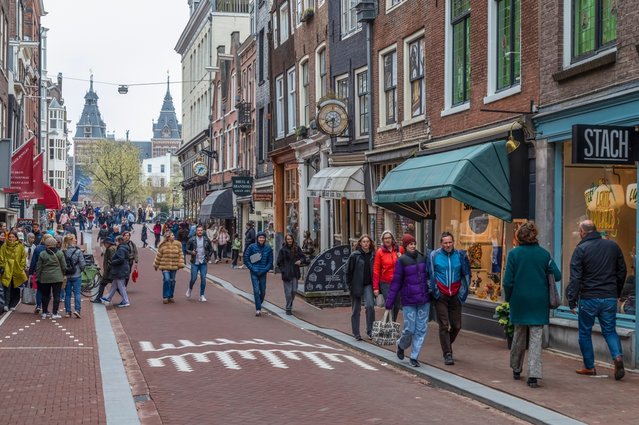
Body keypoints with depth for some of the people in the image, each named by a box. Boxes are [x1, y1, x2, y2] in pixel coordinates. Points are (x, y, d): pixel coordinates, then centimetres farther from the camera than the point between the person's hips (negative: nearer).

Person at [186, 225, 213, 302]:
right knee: (194, 278, -2)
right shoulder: (192, 240, -3)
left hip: (204, 262, 2)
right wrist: (191, 252, -18)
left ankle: (202, 296, 6)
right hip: (195, 262, -1)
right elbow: (187, 249, 1)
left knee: (203, 279, -3)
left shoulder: (206, 240, 3)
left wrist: (208, 258, 5)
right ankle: (190, 289, 31)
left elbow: (211, 250, 14)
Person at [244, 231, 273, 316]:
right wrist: (252, 269, -8)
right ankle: (258, 309, -5)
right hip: (254, 272, -2)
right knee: (256, 290, -10)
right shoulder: (251, 247, -4)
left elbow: (270, 261, 6)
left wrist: (265, 270, -6)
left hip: (263, 273, 2)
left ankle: (259, 305, 31)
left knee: (263, 292, 7)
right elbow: (246, 259, 0)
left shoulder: (268, 248, 1)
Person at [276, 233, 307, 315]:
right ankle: (288, 309, 4)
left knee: (294, 290, 7)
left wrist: (300, 261, -8)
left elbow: (303, 257, 13)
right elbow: (279, 262, -1)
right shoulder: (283, 249, -3)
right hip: (286, 274, -3)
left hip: (295, 273, 4)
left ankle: (290, 306, 29)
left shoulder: (297, 248, 6)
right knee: (288, 291, -5)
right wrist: (283, 271, -8)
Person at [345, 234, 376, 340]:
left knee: (370, 305, -16)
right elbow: (348, 270, -3)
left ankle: (370, 330, -2)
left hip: (368, 285, 1)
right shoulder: (355, 255, -6)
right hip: (356, 285, -1)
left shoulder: (373, 255, 3)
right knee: (356, 310, 6)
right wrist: (349, 285, -7)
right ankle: (356, 333, 16)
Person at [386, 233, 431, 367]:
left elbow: (429, 275, 15)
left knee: (421, 329, 3)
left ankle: (414, 357, 14)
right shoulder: (402, 260, -5)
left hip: (424, 300, 4)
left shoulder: (423, 257, 7)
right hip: (409, 301, -4)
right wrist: (389, 303, -4)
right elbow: (395, 282, -4)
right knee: (410, 329, -2)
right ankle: (401, 345, 30)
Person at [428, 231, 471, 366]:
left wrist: (463, 292, 4)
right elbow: (430, 274, 3)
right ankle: (447, 354, 2)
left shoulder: (460, 255, 2)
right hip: (441, 296, -2)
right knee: (444, 325, -4)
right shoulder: (434, 255, -3)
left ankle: (447, 344, 32)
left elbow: (466, 274, 10)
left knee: (456, 325, 6)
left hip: (455, 296, 2)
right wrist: (434, 291, -2)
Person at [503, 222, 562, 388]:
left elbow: (508, 281, -7)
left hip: (519, 301, 0)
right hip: (539, 303, 0)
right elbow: (557, 276, -3)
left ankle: (516, 369, 31)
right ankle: (533, 375, -7)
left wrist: (508, 298, 8)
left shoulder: (514, 254, -7)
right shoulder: (544, 254, -3)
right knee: (536, 338, 2)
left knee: (519, 336, 17)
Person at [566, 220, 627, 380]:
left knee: (585, 332, 11)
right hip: (610, 298, 4)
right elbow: (622, 271, 13)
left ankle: (589, 367, 15)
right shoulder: (613, 246, 5)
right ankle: (617, 356, -12)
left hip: (589, 298, -3)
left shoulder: (581, 249, -9)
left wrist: (572, 300, -8)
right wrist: (617, 292, 22)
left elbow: (575, 278, -11)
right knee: (610, 331, 12)